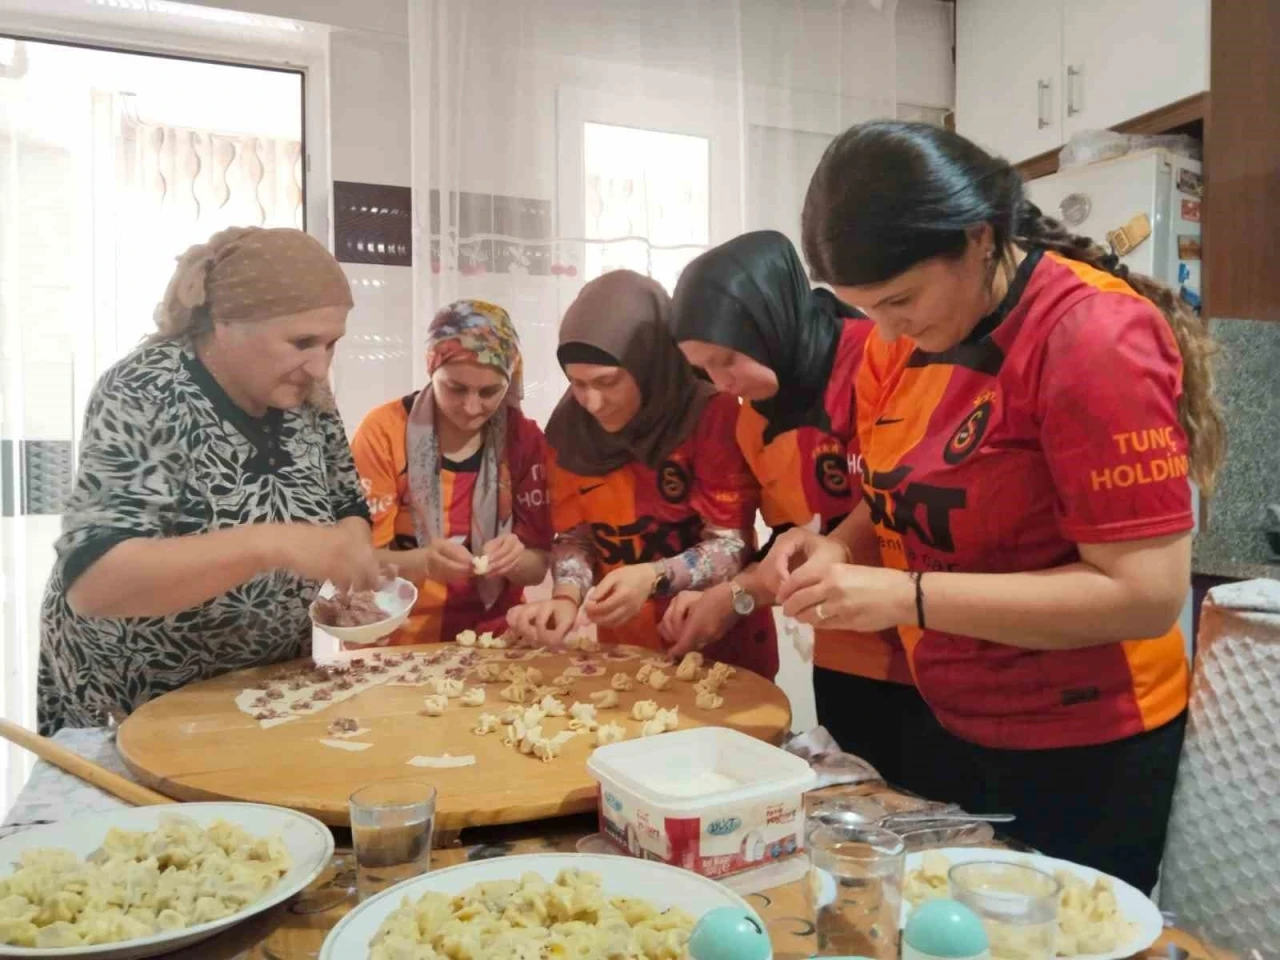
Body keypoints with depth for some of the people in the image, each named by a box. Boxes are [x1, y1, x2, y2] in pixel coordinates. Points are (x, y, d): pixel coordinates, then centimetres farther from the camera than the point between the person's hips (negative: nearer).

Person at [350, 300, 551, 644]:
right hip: (398, 641, -1)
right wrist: (421, 562, -27)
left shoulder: (525, 438, -2)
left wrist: (515, 560, -21)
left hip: (494, 639, 2)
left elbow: (537, 567, 0)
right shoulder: (383, 431, -8)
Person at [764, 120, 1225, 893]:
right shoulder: (905, 337, -1)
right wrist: (841, 546, -9)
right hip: (955, 728, 7)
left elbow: (1146, 595, -25)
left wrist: (907, 596, -29)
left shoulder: (1094, 337, -23)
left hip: (1083, 750, -7)